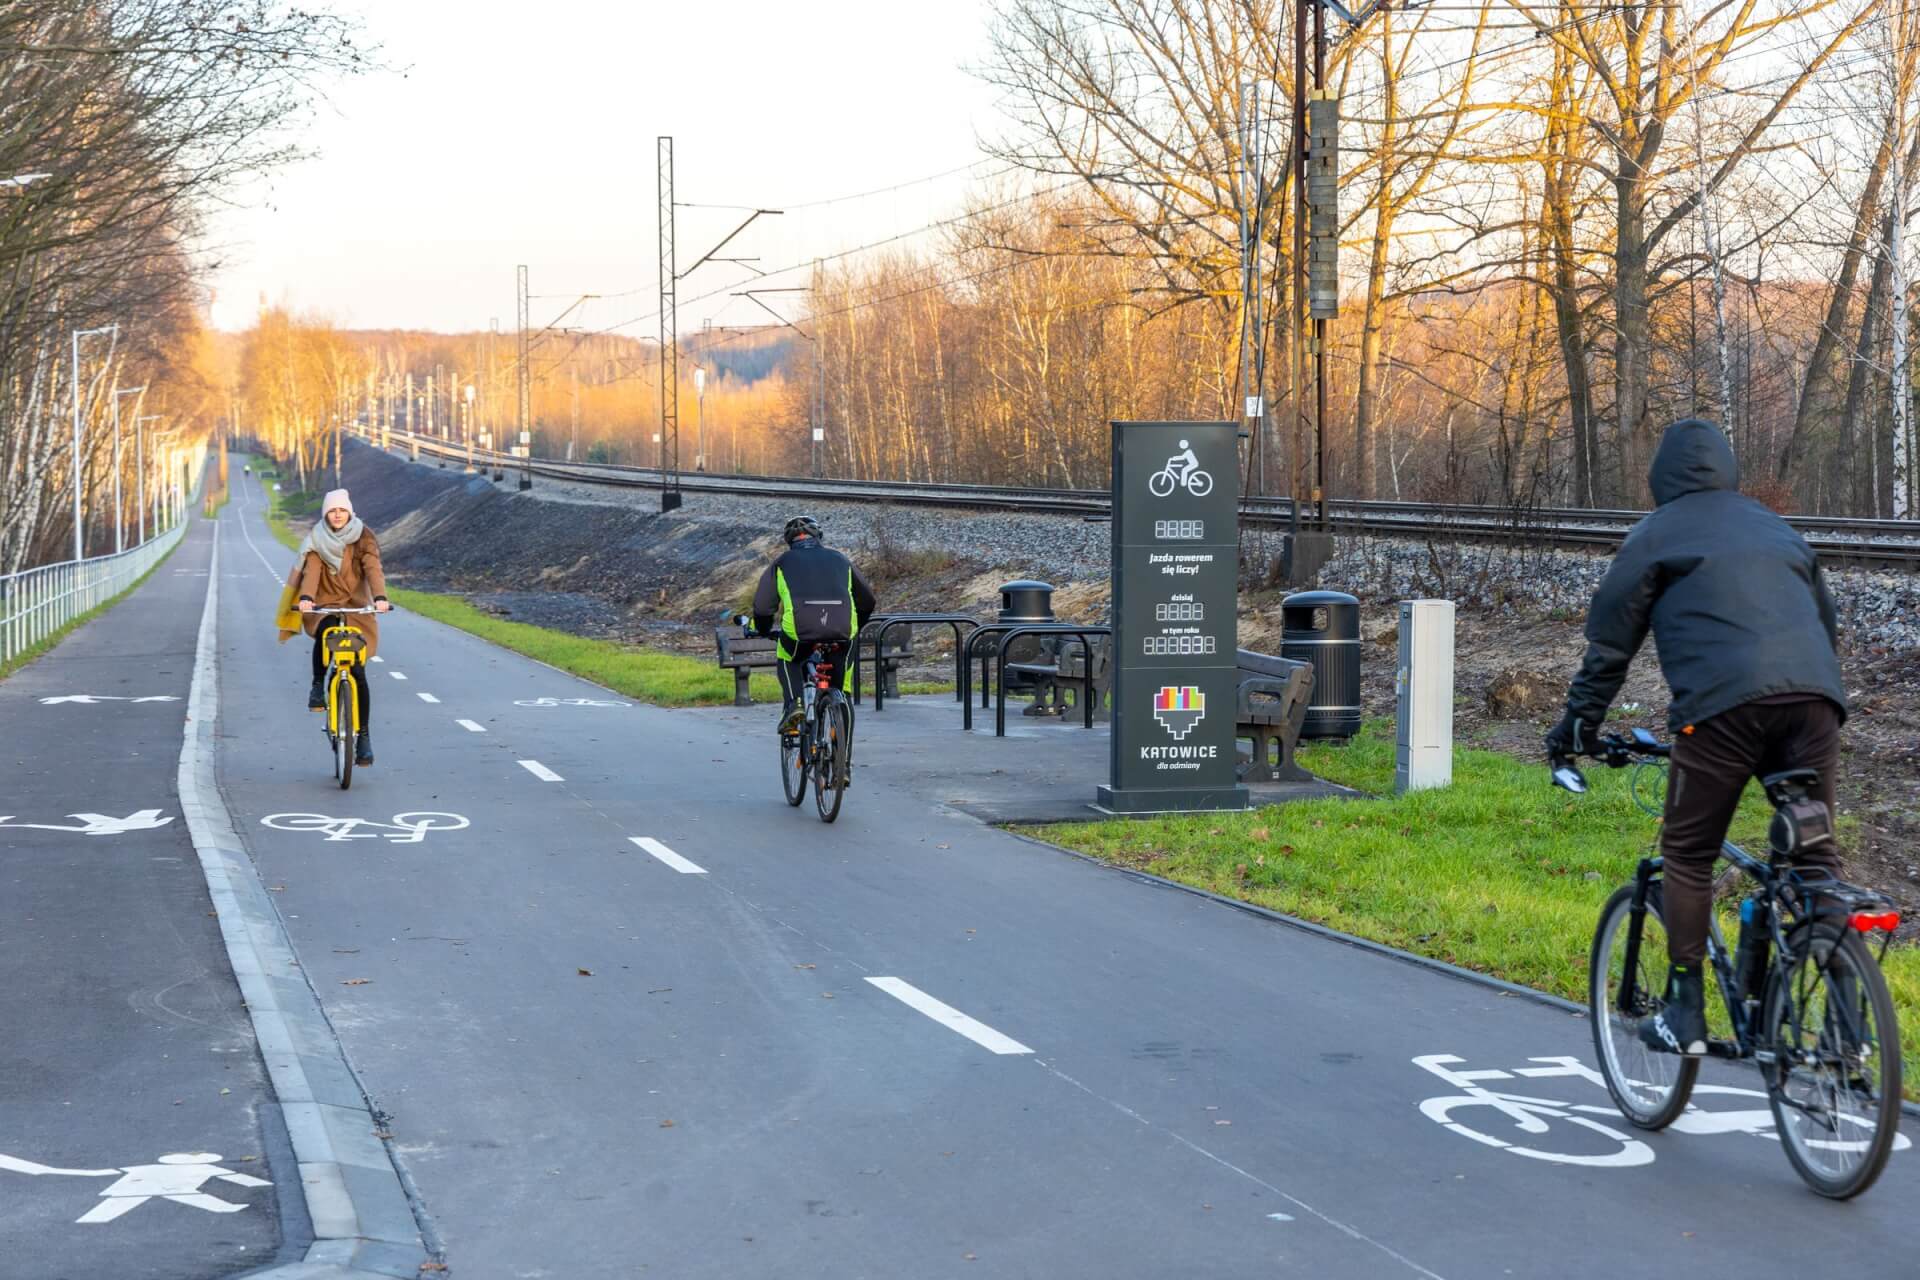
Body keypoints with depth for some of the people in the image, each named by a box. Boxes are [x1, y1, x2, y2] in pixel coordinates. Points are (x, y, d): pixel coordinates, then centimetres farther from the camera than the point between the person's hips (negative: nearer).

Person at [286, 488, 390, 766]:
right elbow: (311, 569, -12)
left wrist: (380, 597, -34)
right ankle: (318, 685, -12)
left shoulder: (363, 538, 0)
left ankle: (364, 736, 4)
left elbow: (373, 568, -15)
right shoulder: (317, 538, 3)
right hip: (325, 607, 0)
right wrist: (306, 597, -31)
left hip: (357, 608, 0)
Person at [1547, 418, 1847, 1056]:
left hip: (1722, 700, -4)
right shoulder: (1776, 528, 29)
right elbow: (1827, 624, 36)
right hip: (1814, 694, 5)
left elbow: (1610, 640, 13)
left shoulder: (1656, 533, 15)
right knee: (1814, 852, 11)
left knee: (1688, 855, 7)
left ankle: (1685, 1014, 6)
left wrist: (1578, 723, 20)